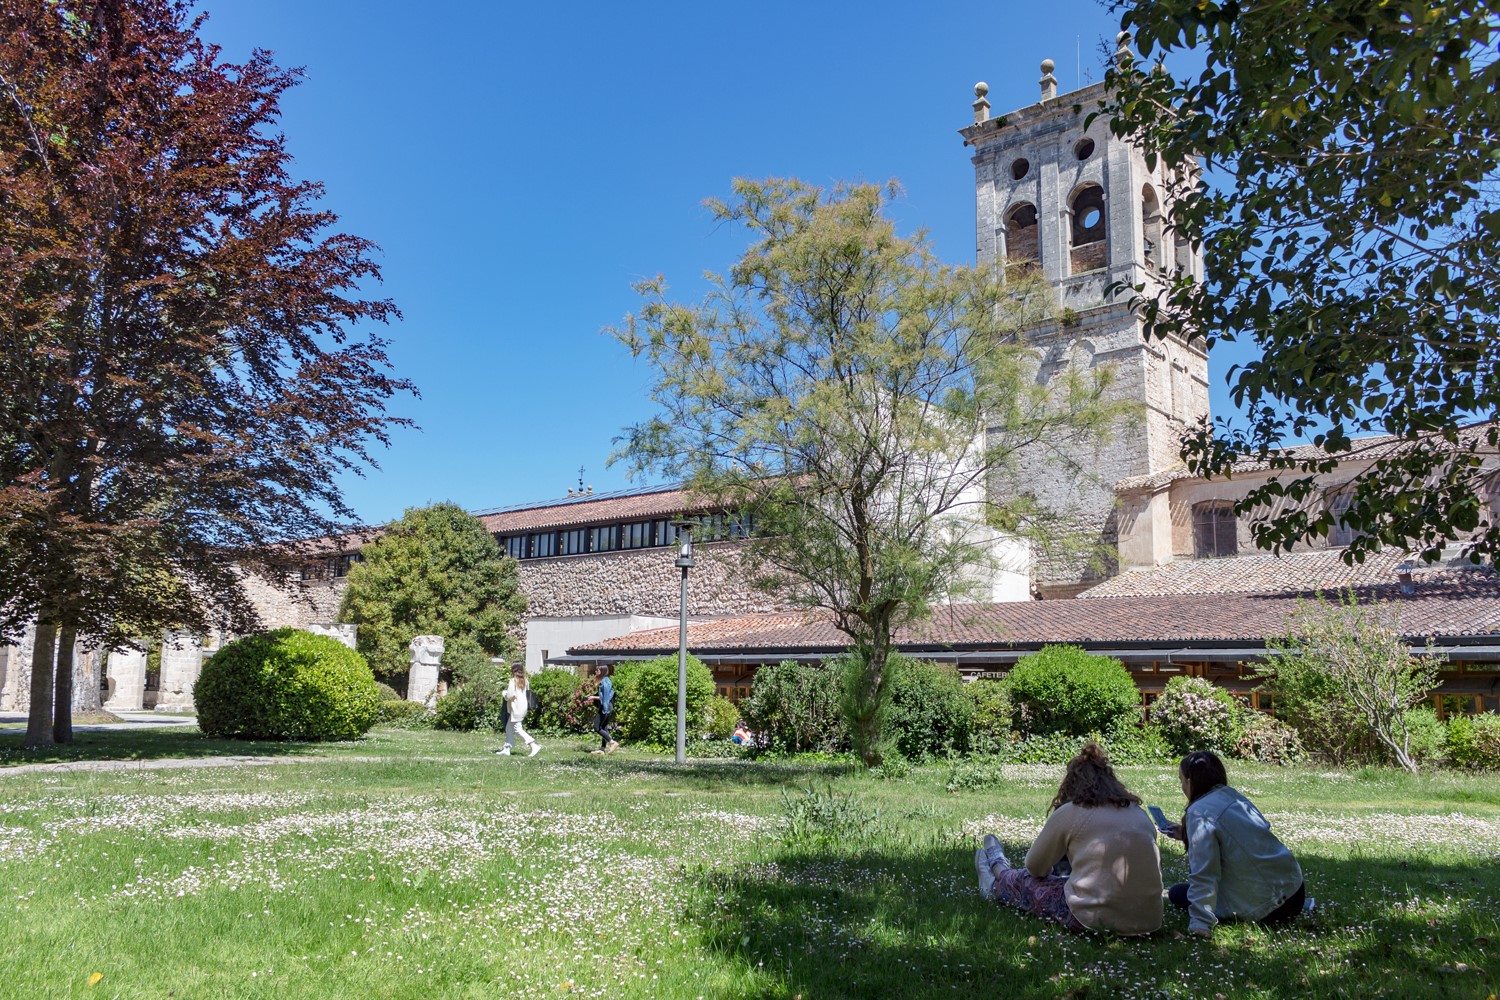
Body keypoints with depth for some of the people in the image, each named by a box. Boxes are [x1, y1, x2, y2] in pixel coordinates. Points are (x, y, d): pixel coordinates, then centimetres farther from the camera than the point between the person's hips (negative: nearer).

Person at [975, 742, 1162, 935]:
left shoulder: (1069, 812, -3)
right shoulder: (1140, 813, 9)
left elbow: (1035, 868, 8)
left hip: (1097, 919, -5)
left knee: (1028, 882, 21)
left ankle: (998, 881, 54)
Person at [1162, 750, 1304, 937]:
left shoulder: (1199, 813, -17)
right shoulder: (1234, 796, 7)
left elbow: (1204, 875, -23)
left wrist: (1200, 923, -23)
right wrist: (1187, 835, 27)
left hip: (1267, 907, -8)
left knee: (1177, 893, 5)